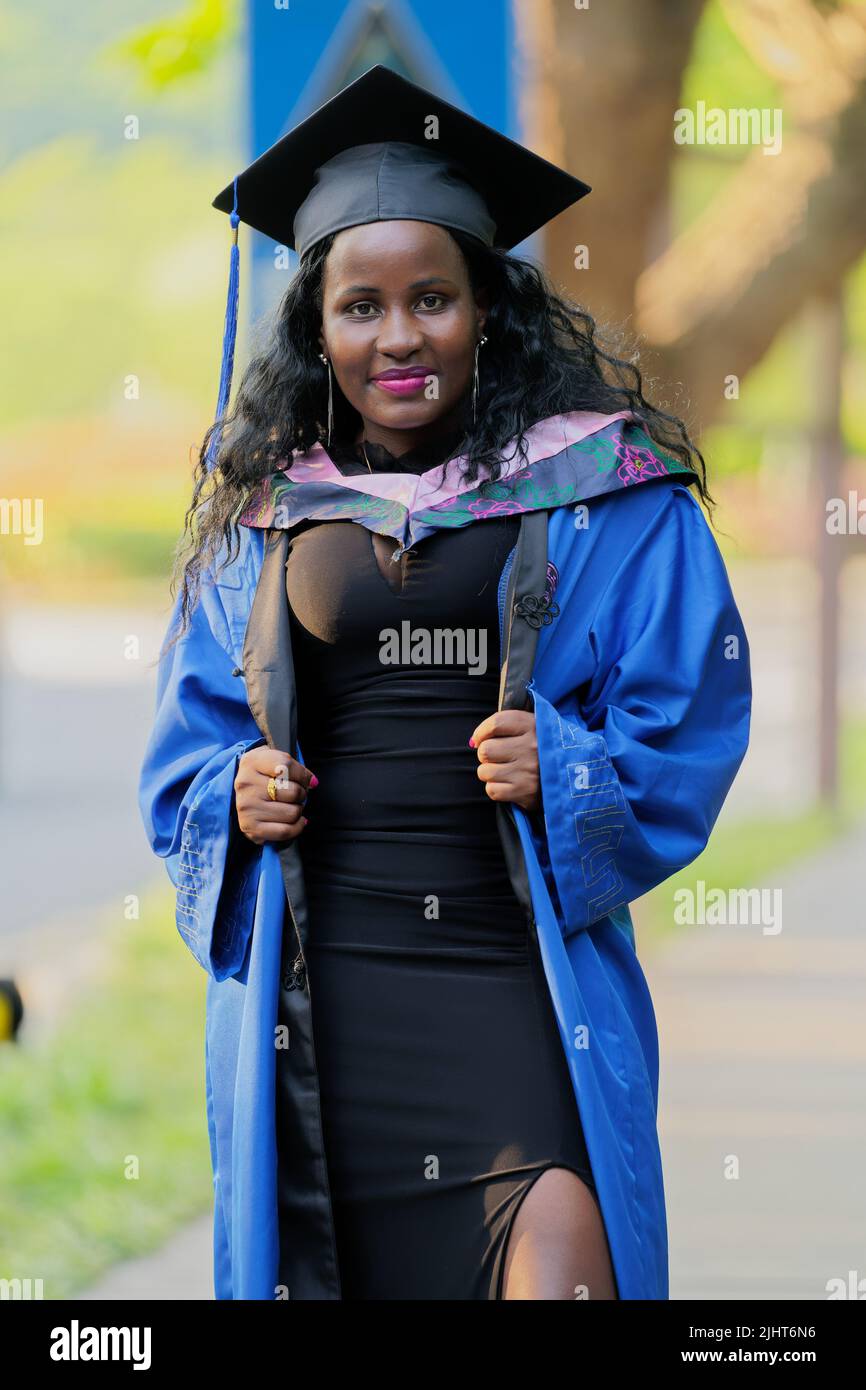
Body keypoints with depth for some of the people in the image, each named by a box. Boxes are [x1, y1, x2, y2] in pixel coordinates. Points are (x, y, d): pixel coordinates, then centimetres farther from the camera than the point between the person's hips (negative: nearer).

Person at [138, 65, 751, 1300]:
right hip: (318, 983, 2)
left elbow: (689, 725, 3)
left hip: (520, 962, -2)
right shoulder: (260, 511, 11)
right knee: (342, 1266, 5)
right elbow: (189, 745, 17)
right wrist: (235, 797, -4)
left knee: (553, 1263, -19)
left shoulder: (600, 493, 3)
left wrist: (565, 775, -15)